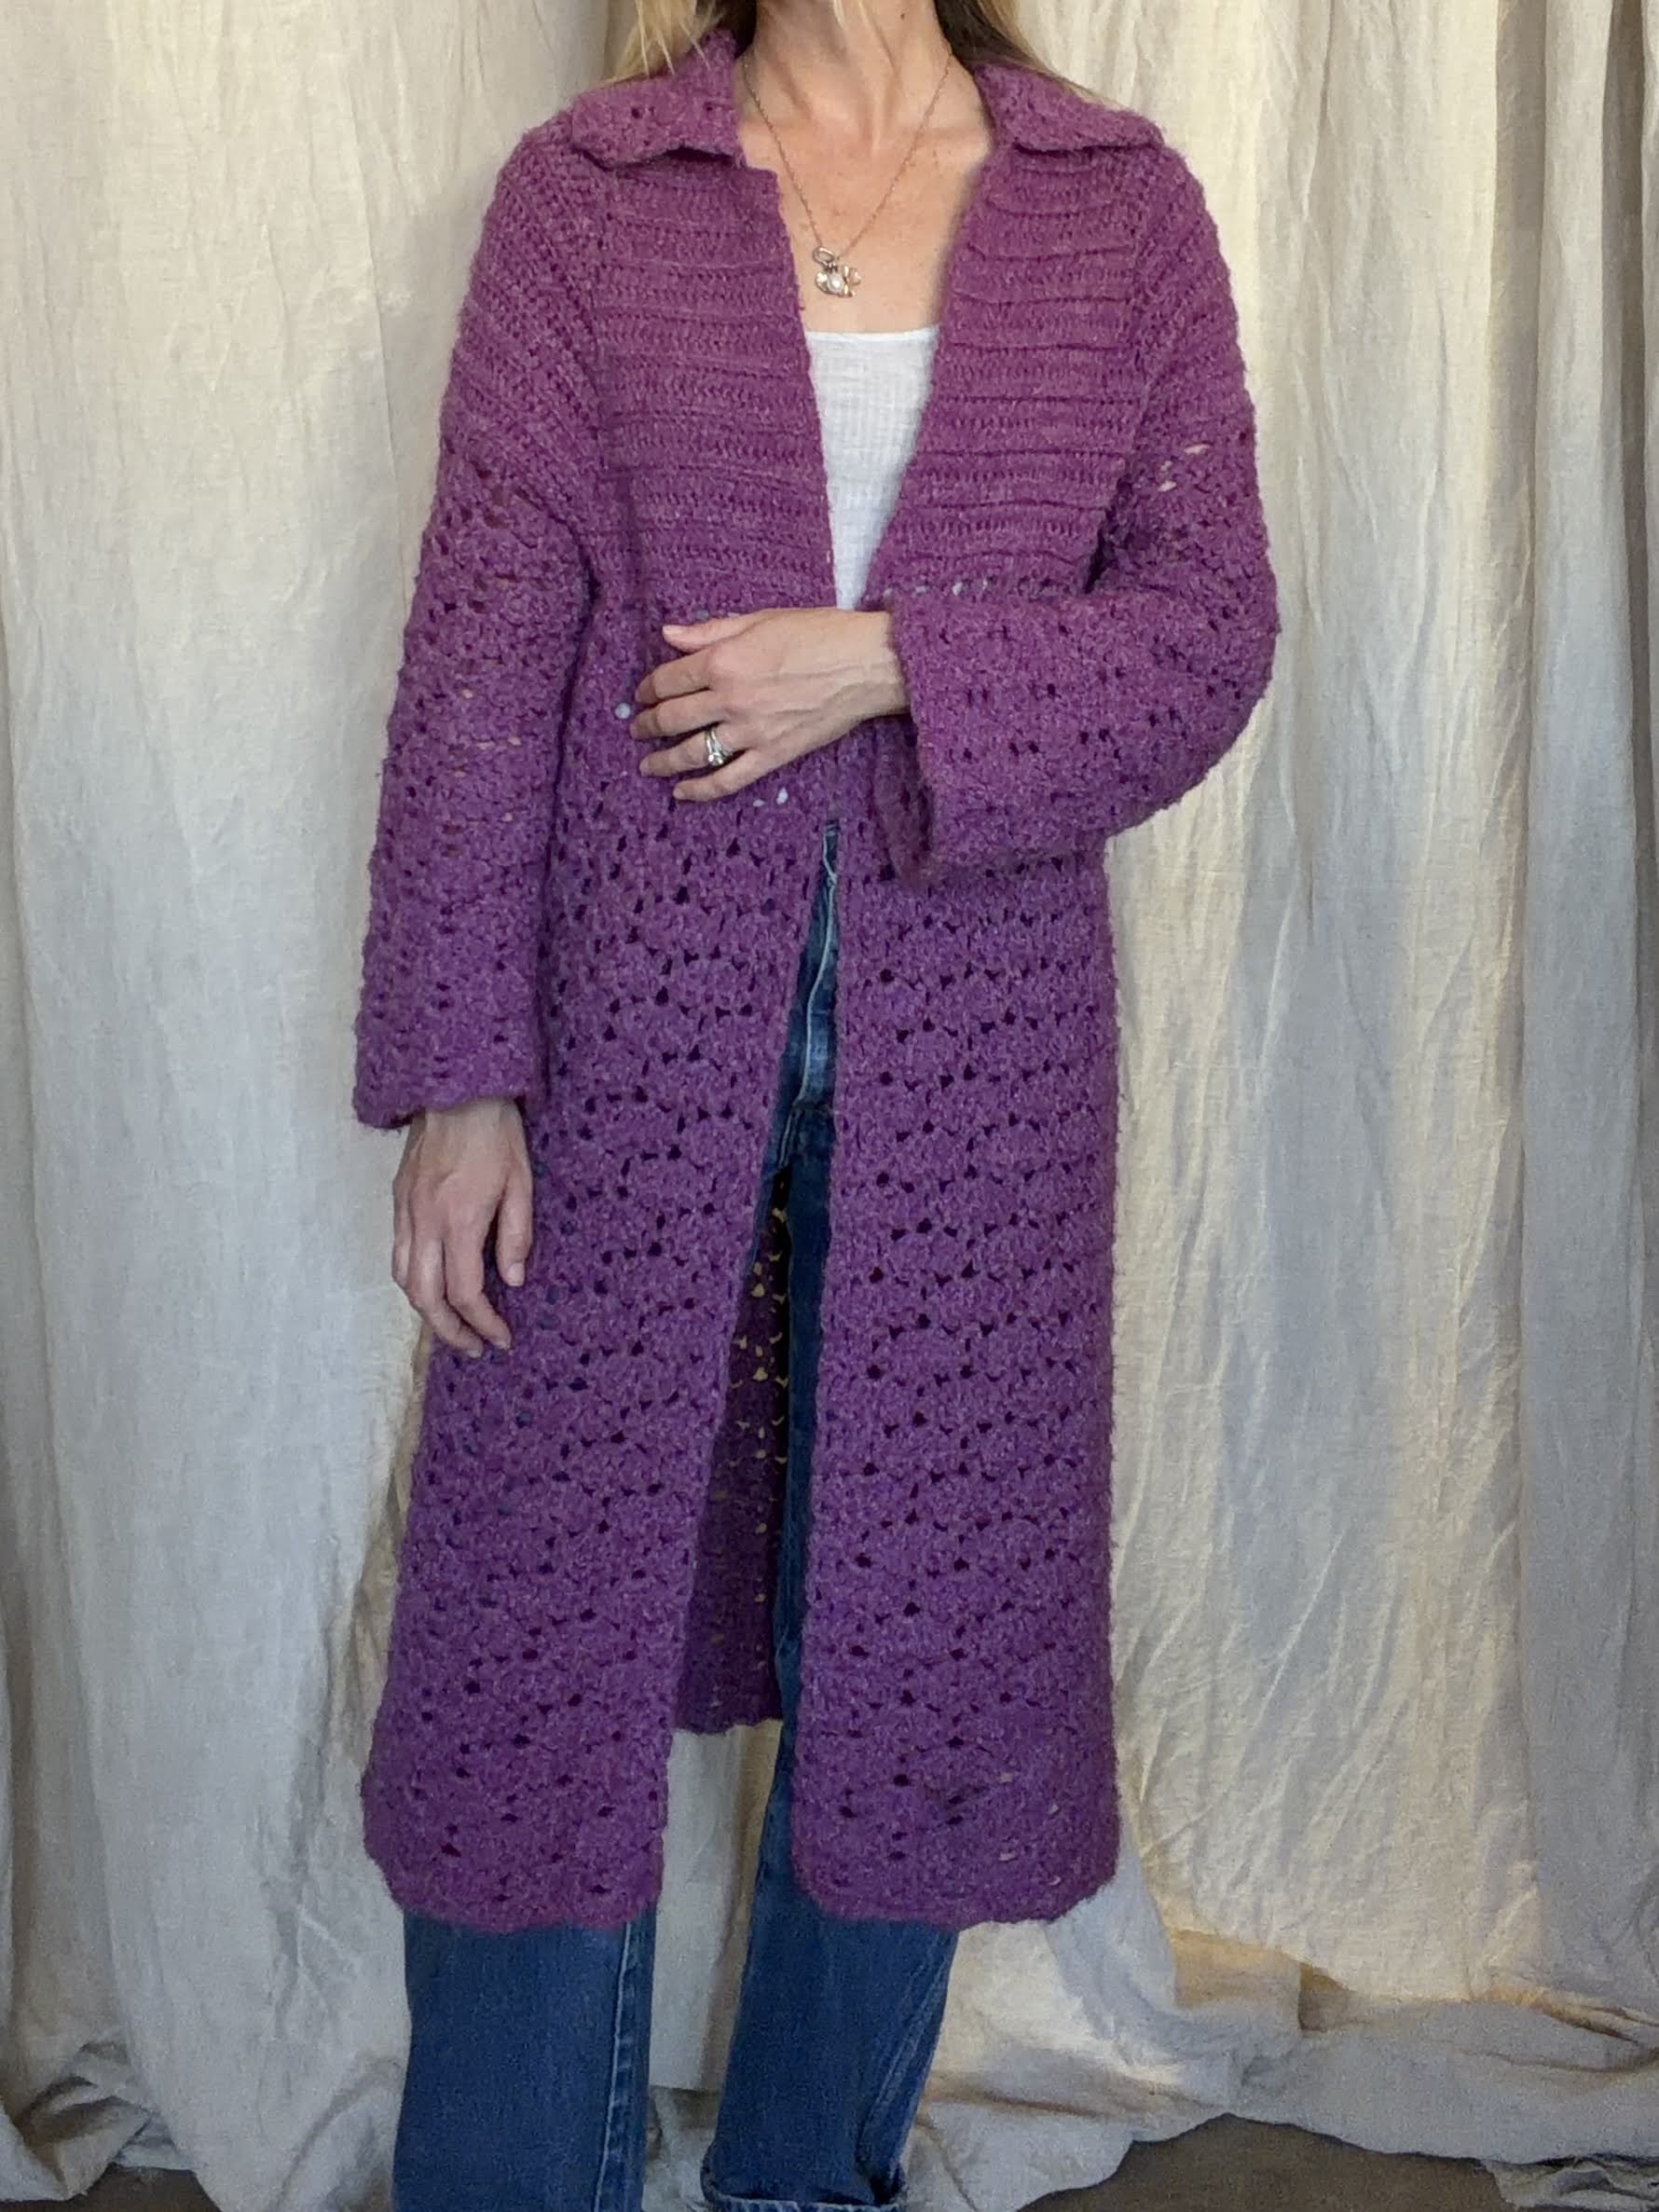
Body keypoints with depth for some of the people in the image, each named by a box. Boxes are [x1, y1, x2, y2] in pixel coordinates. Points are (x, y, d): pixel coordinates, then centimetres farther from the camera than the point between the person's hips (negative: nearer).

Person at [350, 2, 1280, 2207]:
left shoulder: (1125, 203, 7)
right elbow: (484, 642, -2)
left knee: (920, 1622, 11)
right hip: (636, 1008, -1)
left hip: (972, 1029, 2)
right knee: (546, 1630, 4)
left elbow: (1212, 619, 2)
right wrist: (458, 1070, -7)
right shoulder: (584, 189, 4)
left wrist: (891, 660, -14)